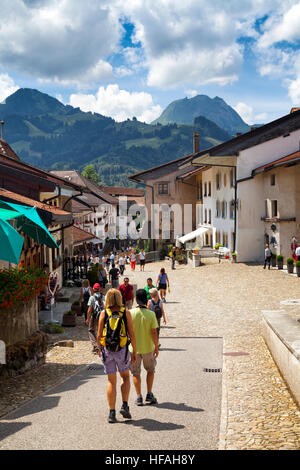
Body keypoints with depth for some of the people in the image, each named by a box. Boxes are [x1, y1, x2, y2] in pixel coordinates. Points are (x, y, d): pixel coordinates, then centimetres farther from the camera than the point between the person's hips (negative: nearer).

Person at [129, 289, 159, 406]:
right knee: (150, 370, 20)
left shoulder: (131, 313, -10)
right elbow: (154, 332, -12)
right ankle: (149, 394, 16)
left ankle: (139, 397, 11)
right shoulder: (151, 314, -13)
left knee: (135, 373, 12)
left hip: (134, 348, 0)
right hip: (148, 347, 0)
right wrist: (156, 347, 1)